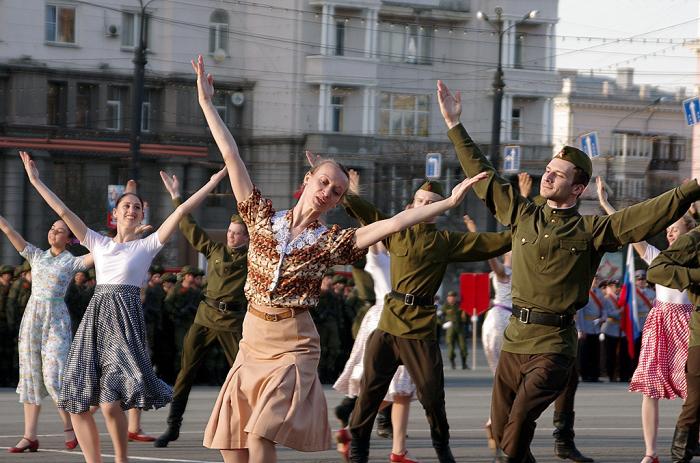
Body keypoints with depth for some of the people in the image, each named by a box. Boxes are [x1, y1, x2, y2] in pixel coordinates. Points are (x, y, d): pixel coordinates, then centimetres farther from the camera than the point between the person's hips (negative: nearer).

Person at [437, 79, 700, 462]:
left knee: (517, 426, -20)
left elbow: (652, 214, -9)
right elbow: (483, 177, 19)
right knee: (501, 427, 8)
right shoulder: (523, 216, 12)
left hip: (553, 346, -5)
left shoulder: (591, 230, -1)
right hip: (514, 339, 5)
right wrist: (454, 125, 19)